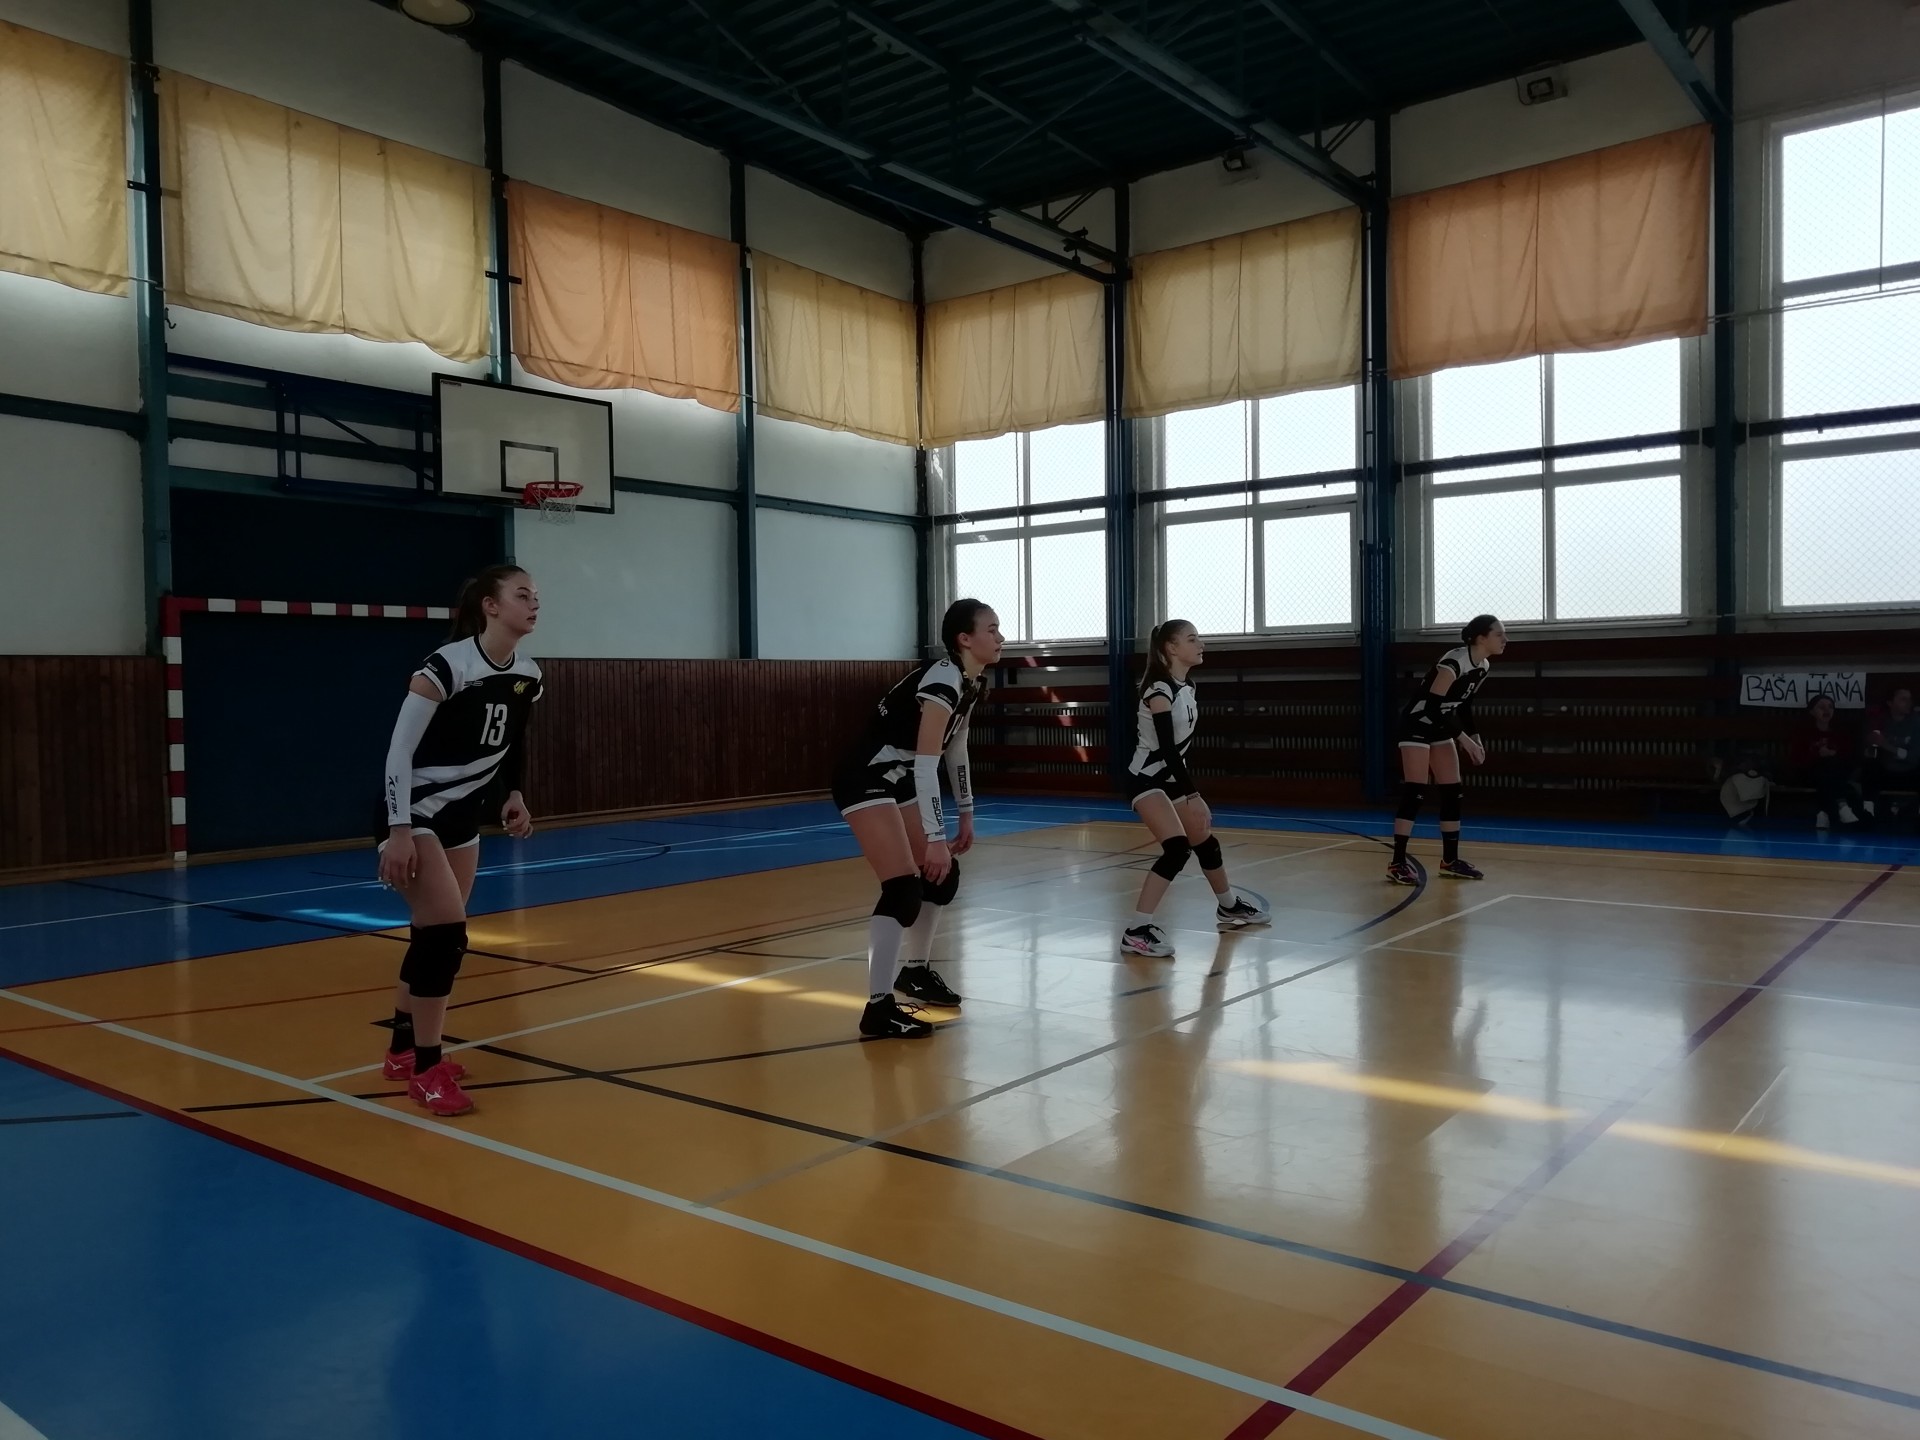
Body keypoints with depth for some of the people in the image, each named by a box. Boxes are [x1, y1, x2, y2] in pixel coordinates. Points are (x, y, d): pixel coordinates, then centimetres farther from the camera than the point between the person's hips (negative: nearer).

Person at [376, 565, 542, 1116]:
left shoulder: (528, 676, -2)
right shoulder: (446, 665, -23)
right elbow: (399, 750, -23)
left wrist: (514, 796, 7)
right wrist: (399, 831, -25)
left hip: (463, 817, 8)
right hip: (415, 814, -8)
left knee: (436, 935, 14)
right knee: (446, 933, -14)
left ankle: (402, 1051, 31)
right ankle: (425, 1068, -1)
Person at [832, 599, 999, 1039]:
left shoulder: (974, 682, 4)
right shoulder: (943, 680, -25)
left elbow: (956, 748, 15)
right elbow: (927, 764, -30)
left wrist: (966, 815, 16)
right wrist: (935, 837, -31)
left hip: (899, 780, 10)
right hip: (864, 779, -10)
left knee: (943, 874, 13)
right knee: (904, 889, -18)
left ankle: (915, 970, 32)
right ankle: (878, 1007, -12)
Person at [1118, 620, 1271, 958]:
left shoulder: (1188, 686, 4)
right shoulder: (1159, 690, -23)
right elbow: (1166, 747, -27)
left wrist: (1188, 788, 14)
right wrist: (1193, 794, -28)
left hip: (1172, 776, 9)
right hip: (1146, 779, -9)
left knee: (1206, 841, 19)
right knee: (1177, 848, -23)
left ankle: (1229, 908, 42)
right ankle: (1136, 931, -22)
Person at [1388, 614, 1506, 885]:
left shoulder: (1483, 667, 2)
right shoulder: (1454, 662, -26)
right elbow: (1433, 705, -27)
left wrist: (1474, 737, 3)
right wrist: (1463, 738, -24)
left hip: (1440, 728, 9)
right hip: (1417, 725, -9)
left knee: (1452, 793, 8)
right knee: (1414, 794, -12)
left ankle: (1450, 861, 16)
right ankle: (1398, 863, -9)